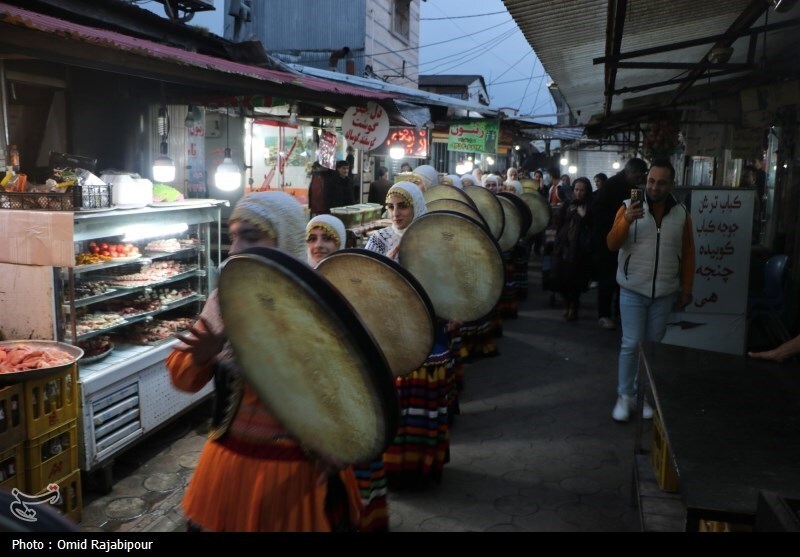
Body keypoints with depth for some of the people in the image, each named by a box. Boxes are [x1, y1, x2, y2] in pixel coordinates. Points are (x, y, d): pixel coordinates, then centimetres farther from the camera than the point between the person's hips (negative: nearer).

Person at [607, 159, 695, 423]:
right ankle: (624, 396, 9)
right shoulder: (630, 207, -6)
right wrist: (626, 220, -30)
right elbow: (612, 244, -13)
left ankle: (644, 395, 21)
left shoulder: (681, 213, 2)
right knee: (631, 345, -3)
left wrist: (686, 290, 8)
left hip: (664, 293, 3)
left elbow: (687, 254, 8)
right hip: (633, 290, -2)